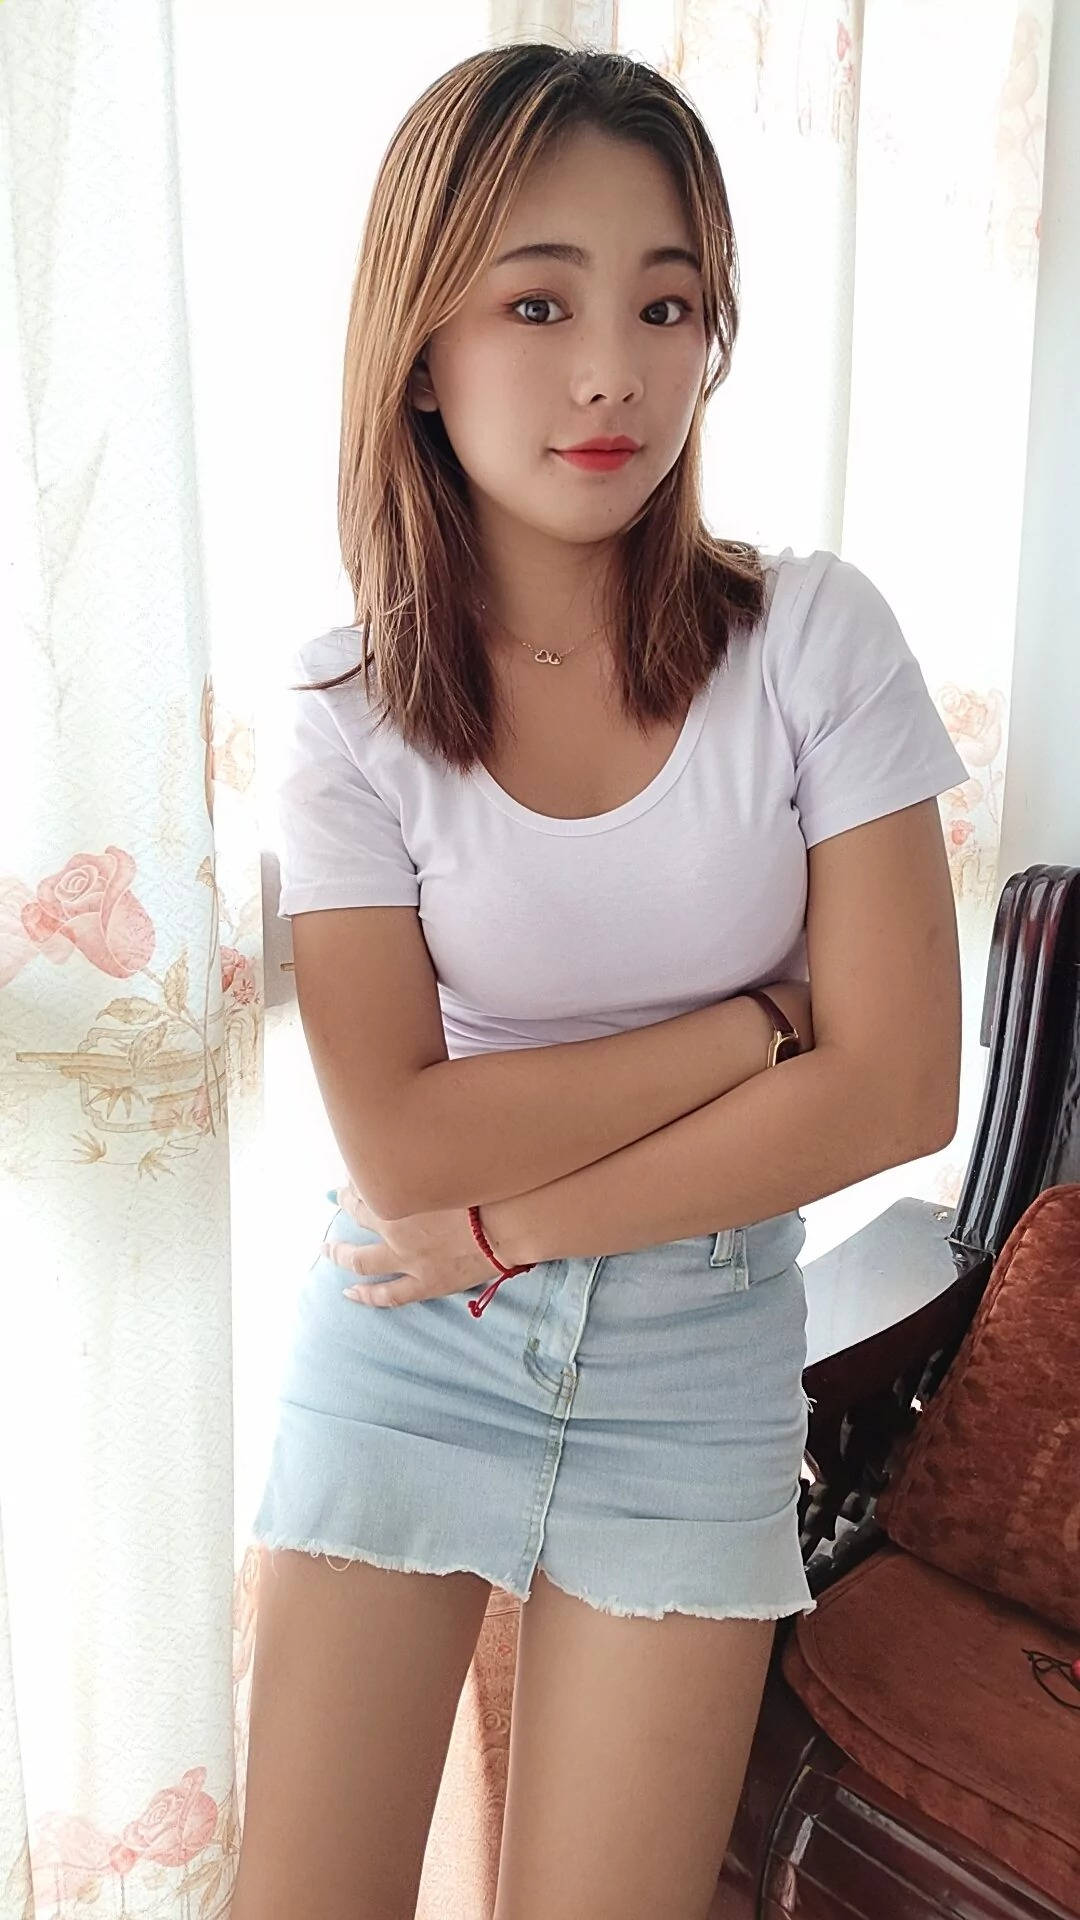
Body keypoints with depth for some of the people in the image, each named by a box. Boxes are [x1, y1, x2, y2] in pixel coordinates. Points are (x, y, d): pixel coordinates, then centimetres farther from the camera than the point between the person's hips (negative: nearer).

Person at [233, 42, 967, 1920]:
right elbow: (401, 1146, -16)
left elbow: (901, 1087, -14)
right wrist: (755, 1023, -16)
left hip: (696, 1357, 0)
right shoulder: (354, 706, -10)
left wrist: (510, 1223, -14)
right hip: (399, 1344, 1)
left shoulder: (812, 637, -11)